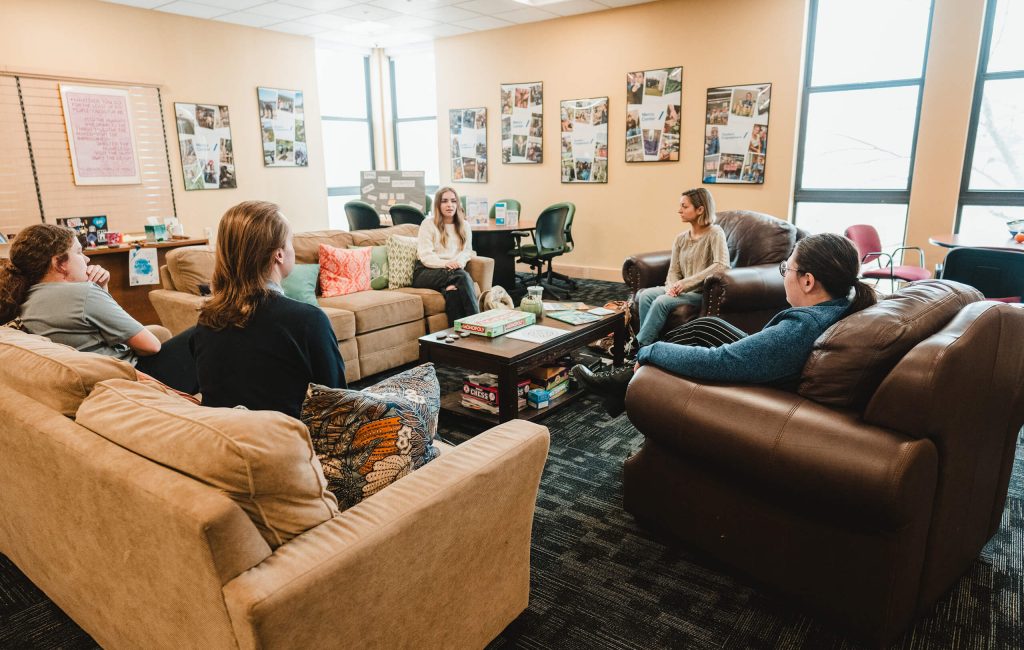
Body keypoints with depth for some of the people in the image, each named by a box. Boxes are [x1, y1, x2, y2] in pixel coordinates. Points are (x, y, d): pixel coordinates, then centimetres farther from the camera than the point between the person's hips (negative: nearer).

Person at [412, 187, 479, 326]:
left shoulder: (464, 226, 19)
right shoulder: (428, 224, 3)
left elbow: (467, 250, 11)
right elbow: (425, 256, -6)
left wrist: (460, 262, -13)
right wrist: (444, 264, -24)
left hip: (453, 270, 4)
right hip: (425, 273, -3)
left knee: (453, 291, -35)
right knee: (462, 276, -33)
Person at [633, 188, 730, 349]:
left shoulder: (715, 233, -9)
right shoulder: (680, 238, 11)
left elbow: (722, 265, -25)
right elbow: (673, 271, 10)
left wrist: (686, 282, -25)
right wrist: (672, 286, -15)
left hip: (703, 292, -6)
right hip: (683, 290, 6)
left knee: (662, 302, -29)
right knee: (644, 295, -18)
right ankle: (648, 343, -19)